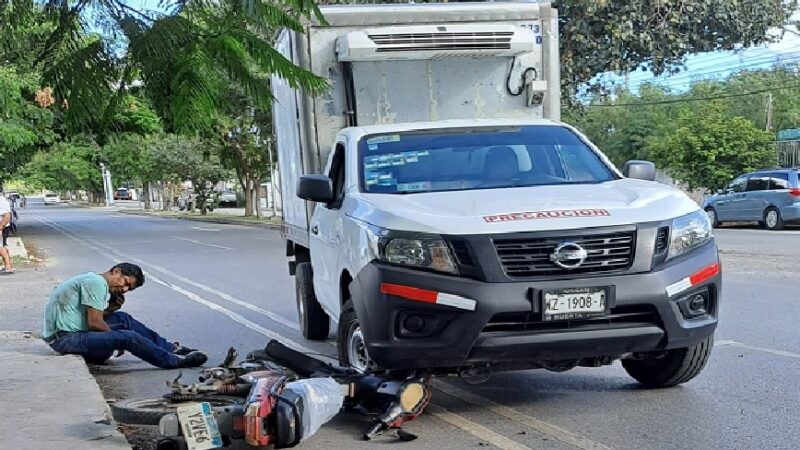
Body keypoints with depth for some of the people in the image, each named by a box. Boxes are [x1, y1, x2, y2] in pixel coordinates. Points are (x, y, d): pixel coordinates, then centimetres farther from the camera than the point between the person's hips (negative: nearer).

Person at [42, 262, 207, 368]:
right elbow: (94, 323, -19)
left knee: (123, 319, 15)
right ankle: (175, 361, -14)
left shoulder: (92, 279, 16)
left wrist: (110, 309, -1)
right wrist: (117, 341, -5)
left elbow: (93, 319, 15)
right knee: (127, 337, -23)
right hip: (64, 338, -11)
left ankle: (171, 348, 15)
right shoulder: (97, 282, -15)